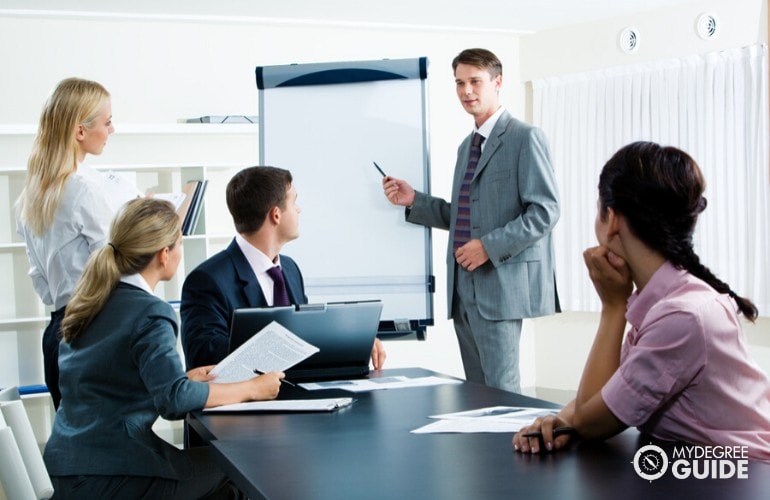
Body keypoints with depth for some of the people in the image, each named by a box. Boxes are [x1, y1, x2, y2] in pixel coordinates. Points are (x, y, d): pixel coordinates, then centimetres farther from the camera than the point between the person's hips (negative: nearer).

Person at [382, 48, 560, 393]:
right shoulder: (467, 146, 20)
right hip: (463, 286, 8)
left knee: (500, 389, -8)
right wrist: (414, 200, 10)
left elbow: (544, 211, -13)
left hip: (500, 282, -8)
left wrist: (489, 246, -19)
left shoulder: (525, 138, -6)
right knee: (475, 389, 11)